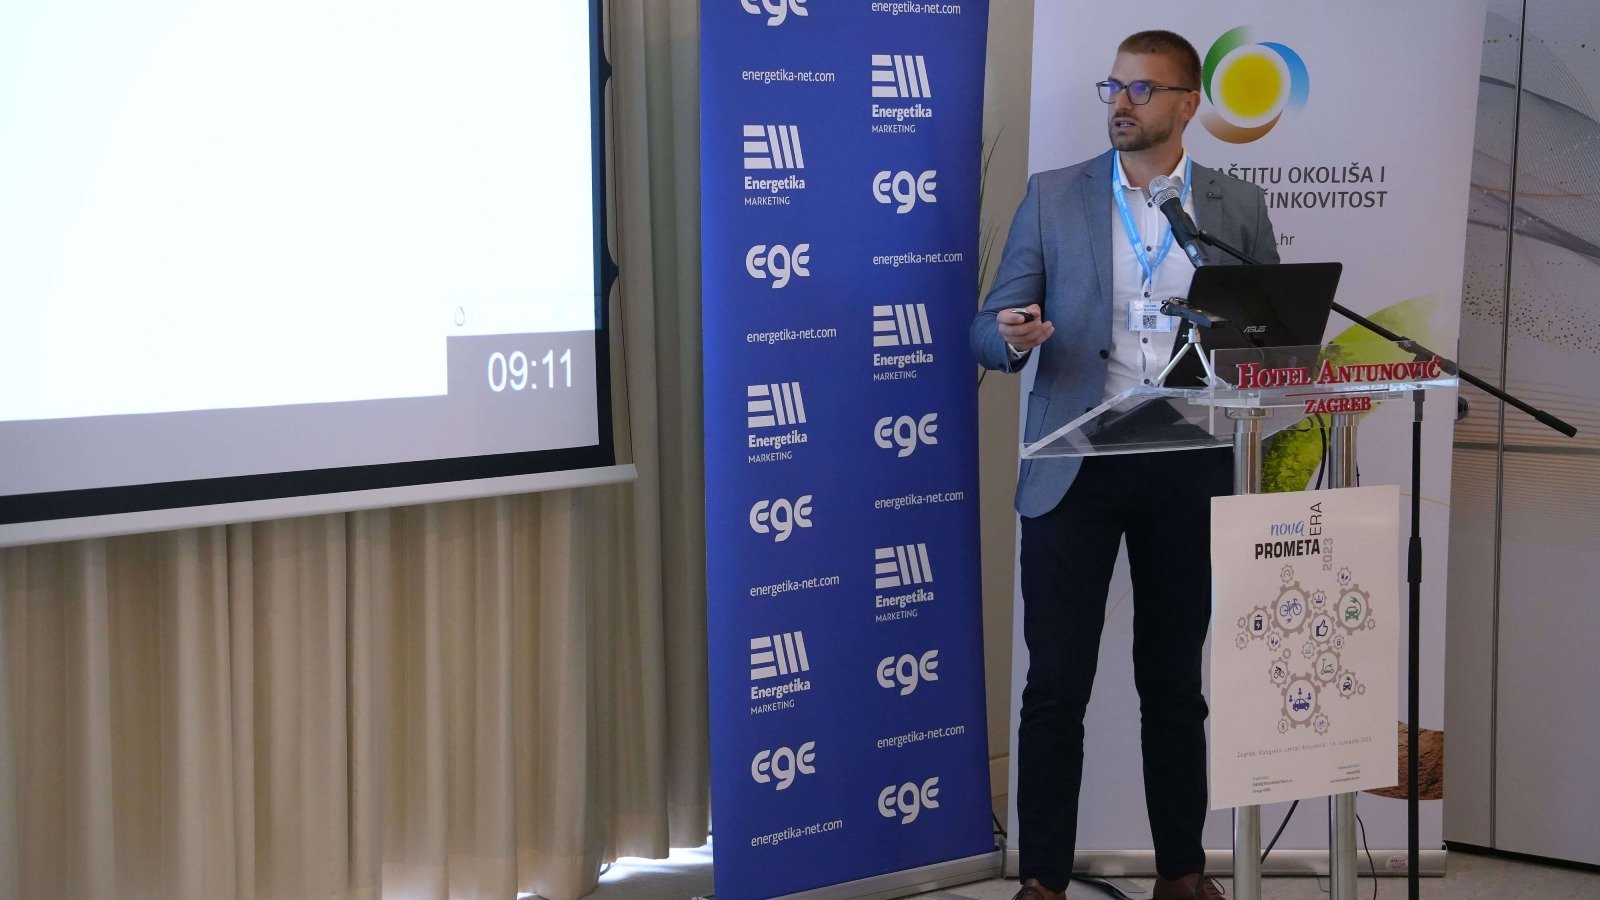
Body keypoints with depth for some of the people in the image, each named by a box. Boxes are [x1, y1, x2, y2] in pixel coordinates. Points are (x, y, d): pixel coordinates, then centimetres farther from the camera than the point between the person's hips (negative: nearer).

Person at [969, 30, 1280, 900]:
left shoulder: (1237, 207, 6)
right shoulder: (1052, 197, 4)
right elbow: (989, 328, 3)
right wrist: (1014, 337, -20)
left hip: (1189, 470, 1)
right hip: (1076, 468, -1)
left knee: (1175, 679, 10)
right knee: (1056, 682, -2)